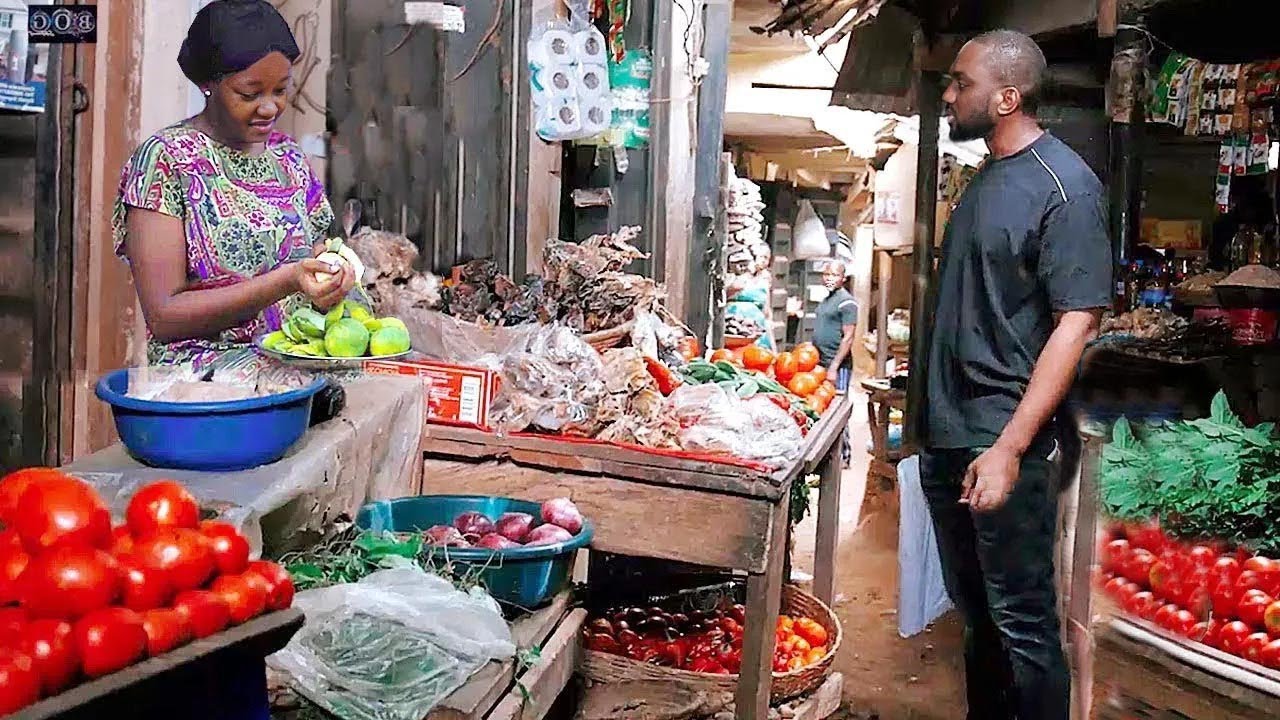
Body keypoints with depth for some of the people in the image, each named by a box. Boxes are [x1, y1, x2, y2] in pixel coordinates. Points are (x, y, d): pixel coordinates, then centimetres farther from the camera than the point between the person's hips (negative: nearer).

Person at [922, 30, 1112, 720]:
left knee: (1022, 622, 3)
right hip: (948, 433, 8)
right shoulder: (986, 177, 13)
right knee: (976, 610, 19)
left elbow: (1076, 324, -17)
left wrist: (1009, 448, -22)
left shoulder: (1065, 186, -12)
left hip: (1003, 443, -8)